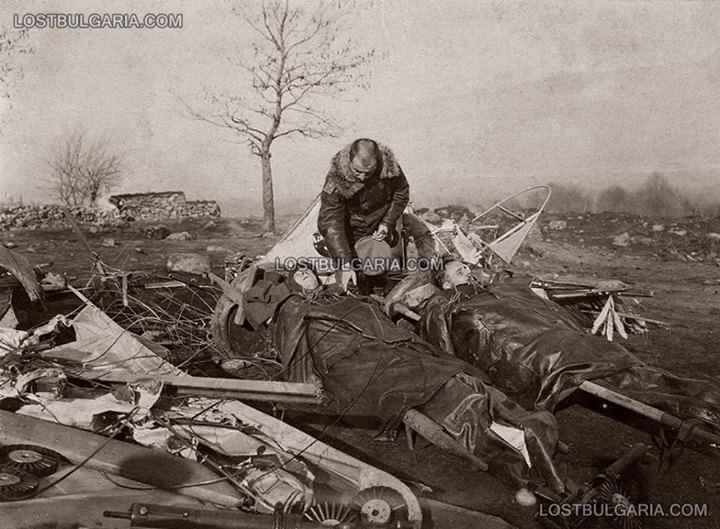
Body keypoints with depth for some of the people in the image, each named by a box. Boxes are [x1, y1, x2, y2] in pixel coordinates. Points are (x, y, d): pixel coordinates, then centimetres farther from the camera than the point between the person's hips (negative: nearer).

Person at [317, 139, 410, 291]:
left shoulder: (389, 166, -25)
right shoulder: (336, 178, -34)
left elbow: (401, 194, -3)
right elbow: (330, 224, -32)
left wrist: (387, 223, -14)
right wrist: (345, 264, -37)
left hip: (379, 226, 3)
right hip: (351, 230, -2)